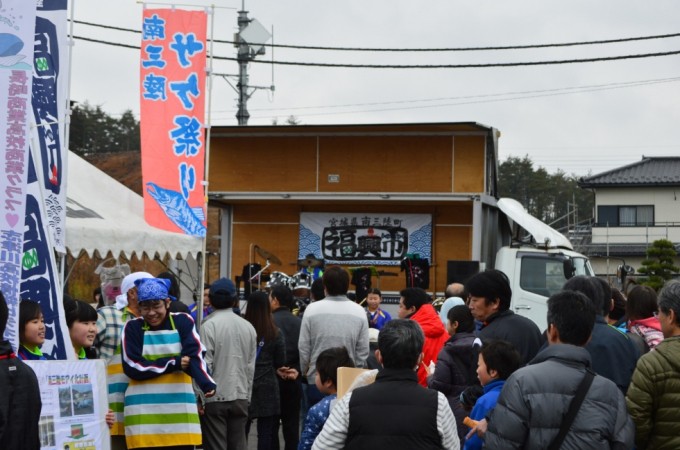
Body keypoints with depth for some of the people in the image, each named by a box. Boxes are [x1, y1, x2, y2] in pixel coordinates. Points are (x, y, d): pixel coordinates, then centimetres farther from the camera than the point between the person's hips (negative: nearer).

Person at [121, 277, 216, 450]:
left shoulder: (183, 322, 1)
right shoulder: (133, 328, 1)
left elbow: (196, 356, -13)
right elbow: (132, 367, -9)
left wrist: (206, 383, -33)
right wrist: (174, 364, -14)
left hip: (179, 409, 1)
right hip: (143, 412, 0)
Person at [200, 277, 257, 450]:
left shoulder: (209, 325, -11)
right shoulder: (248, 327, 6)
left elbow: (205, 364, -13)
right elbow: (251, 366, 10)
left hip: (215, 398, -5)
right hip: (240, 397, 5)